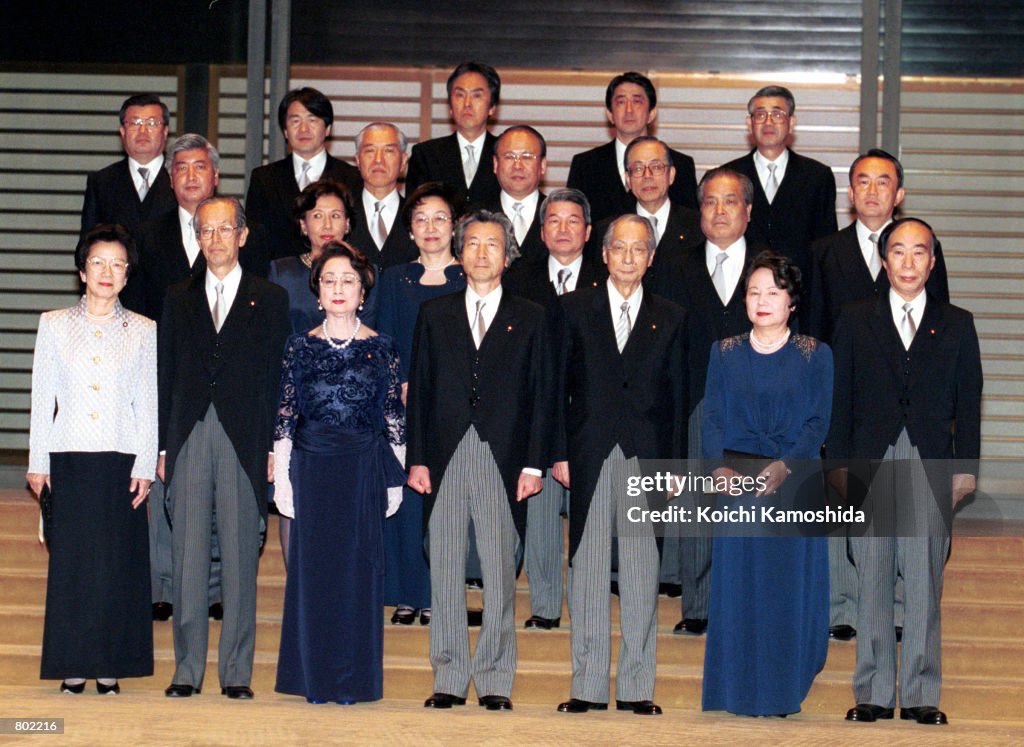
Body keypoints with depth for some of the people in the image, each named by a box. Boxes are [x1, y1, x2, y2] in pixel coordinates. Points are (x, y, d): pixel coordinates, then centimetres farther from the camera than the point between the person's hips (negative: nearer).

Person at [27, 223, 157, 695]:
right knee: (70, 559, 0)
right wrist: (38, 462, 3)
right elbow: (42, 398, 8)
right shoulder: (54, 325, 8)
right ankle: (73, 667, 7)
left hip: (121, 460, 0)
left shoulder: (143, 331, 6)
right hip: (69, 458, 0)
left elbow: (149, 404, 5)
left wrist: (144, 465, -3)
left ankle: (109, 667, 7)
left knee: (118, 561, -1)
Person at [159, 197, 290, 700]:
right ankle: (187, 669, 10)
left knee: (240, 558, 1)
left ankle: (236, 672, 7)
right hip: (189, 437, 2)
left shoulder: (270, 299, 7)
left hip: (244, 442, -2)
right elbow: (166, 374, 11)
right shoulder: (179, 299, 13)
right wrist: (163, 445, 3)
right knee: (187, 556, 3)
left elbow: (278, 378, 3)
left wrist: (274, 448, -5)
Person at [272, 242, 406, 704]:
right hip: (311, 469, 1)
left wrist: (394, 481, 1)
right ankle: (314, 679, 13)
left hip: (363, 470, -1)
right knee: (312, 569, 4)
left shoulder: (381, 349, 2)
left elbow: (393, 419, 3)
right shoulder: (301, 347, 5)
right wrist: (281, 477, -1)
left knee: (358, 570, 2)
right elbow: (285, 416, 5)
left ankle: (353, 678, 11)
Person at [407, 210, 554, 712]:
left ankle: (495, 682, 6)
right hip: (445, 460, 1)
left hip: (503, 461, -1)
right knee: (445, 572, 3)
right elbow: (419, 389, 10)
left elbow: (542, 394, 5)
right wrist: (417, 458, 1)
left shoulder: (529, 319, 9)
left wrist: (533, 464, -3)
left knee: (500, 573, 0)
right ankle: (449, 679, 10)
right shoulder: (435, 315, 13)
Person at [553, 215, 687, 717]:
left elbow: (677, 397, 8)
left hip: (646, 458, 0)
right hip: (589, 457, 0)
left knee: (642, 573, 1)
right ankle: (588, 687, 7)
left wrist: (675, 465, 1)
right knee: (587, 571, 2)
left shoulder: (670, 319, 11)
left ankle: (638, 688, 7)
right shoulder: (575, 309, 8)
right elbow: (558, 385, 5)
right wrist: (560, 453, -3)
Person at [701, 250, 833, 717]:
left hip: (794, 485, -1)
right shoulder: (724, 353, 8)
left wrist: (784, 466, -19)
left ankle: (784, 690, 9)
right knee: (736, 586, 2)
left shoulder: (815, 355, 3)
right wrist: (718, 468, -15)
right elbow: (712, 417, 3)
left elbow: (818, 422, -4)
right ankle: (739, 689, 10)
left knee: (791, 584, 0)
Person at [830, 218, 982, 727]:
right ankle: (873, 694, 7)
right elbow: (840, 396, 8)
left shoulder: (956, 324, 11)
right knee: (872, 582, 1)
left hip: (931, 469, 0)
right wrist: (840, 463, 1)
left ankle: (922, 695, 4)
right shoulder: (855, 320, 10)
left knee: (925, 584, -1)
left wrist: (966, 466, 3)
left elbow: (968, 400, 9)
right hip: (871, 467, 0)